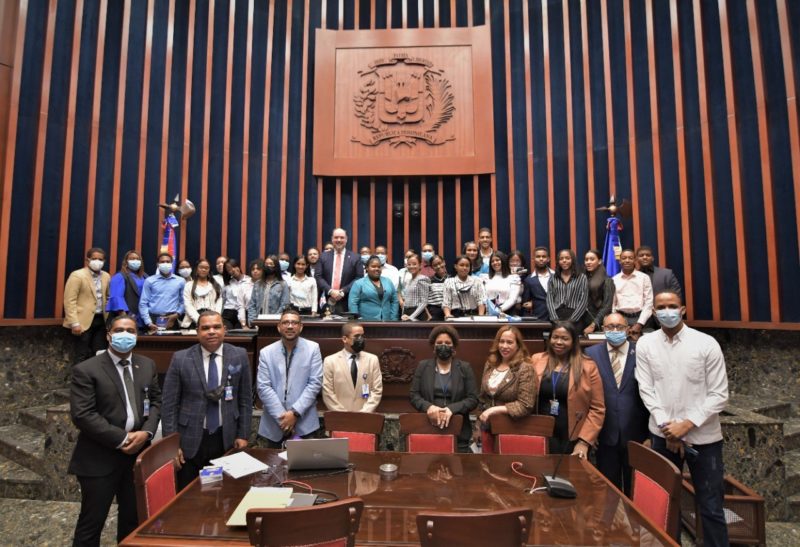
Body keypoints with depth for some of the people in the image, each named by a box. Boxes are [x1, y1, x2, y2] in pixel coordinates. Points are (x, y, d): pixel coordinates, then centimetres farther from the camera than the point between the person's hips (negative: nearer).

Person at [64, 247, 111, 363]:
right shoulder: (77, 275, -8)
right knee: (82, 355, 2)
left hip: (101, 320, 5)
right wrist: (75, 323, -17)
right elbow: (70, 301, -12)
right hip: (84, 321, -5)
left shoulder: (106, 276, 10)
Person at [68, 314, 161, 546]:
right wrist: (122, 439, -17)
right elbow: (82, 415, -15)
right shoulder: (86, 370, -9)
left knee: (134, 518, 16)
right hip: (99, 457, -4)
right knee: (92, 522, 8)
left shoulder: (148, 365, 7)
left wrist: (146, 432, -8)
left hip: (138, 452, 5)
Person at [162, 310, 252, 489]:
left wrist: (243, 435, 1)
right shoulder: (181, 359, -5)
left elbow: (245, 399, 3)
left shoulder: (239, 356, -2)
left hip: (226, 439, 1)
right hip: (190, 440, -1)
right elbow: (169, 404, -3)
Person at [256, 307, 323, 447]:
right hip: (273, 425, 2)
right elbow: (263, 387, -4)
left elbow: (315, 383, -6)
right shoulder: (266, 353, 1)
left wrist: (295, 412, -13)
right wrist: (281, 416, -12)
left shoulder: (312, 348, -2)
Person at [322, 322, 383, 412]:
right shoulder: (330, 361, 1)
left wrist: (364, 413, -9)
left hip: (365, 416, 1)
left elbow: (377, 391, 2)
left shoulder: (372, 359, 6)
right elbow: (328, 393, -2)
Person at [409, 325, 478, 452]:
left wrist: (452, 408, -17)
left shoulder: (465, 368, 4)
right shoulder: (423, 366, 7)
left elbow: (473, 398, -1)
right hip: (427, 429, 0)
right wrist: (428, 406, -16)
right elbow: (414, 395, 4)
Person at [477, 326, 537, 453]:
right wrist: (483, 415, 6)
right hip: (487, 426, 5)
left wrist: (494, 410, -20)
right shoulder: (490, 364, 4)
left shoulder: (525, 369, -14)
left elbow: (525, 405, -19)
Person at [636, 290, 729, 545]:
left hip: (703, 436, -2)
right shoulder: (645, 344, -2)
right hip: (663, 434, 2)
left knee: (711, 507, 8)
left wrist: (686, 425, -14)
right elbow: (646, 389, -3)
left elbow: (719, 395, -7)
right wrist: (666, 426, -11)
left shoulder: (707, 343, -7)